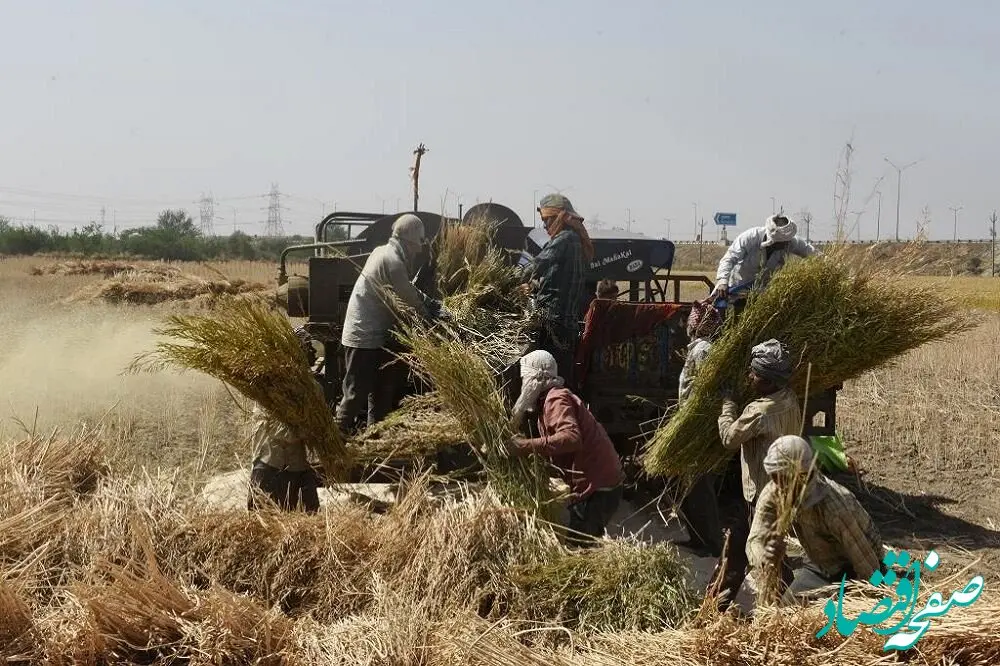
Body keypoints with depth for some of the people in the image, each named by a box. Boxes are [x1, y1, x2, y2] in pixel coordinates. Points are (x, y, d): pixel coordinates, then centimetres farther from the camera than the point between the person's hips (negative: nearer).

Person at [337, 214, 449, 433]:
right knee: (356, 394, -6)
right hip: (364, 338, -10)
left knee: (381, 392, 17)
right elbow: (411, 300, -16)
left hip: (376, 336, 10)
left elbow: (411, 290, 17)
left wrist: (436, 306, 7)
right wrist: (433, 317, 0)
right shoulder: (392, 261, -21)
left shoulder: (383, 252, 10)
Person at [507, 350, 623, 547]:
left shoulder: (556, 399, -15)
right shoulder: (552, 399, 18)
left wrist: (528, 446, -32)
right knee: (588, 543, 18)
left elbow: (571, 437, -32)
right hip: (603, 481, 11)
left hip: (596, 487, -11)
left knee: (578, 545, -6)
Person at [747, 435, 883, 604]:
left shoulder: (835, 507, -37)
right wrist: (765, 558, -46)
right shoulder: (772, 494, -19)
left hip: (852, 571, -5)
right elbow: (755, 540, -24)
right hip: (817, 567, 6)